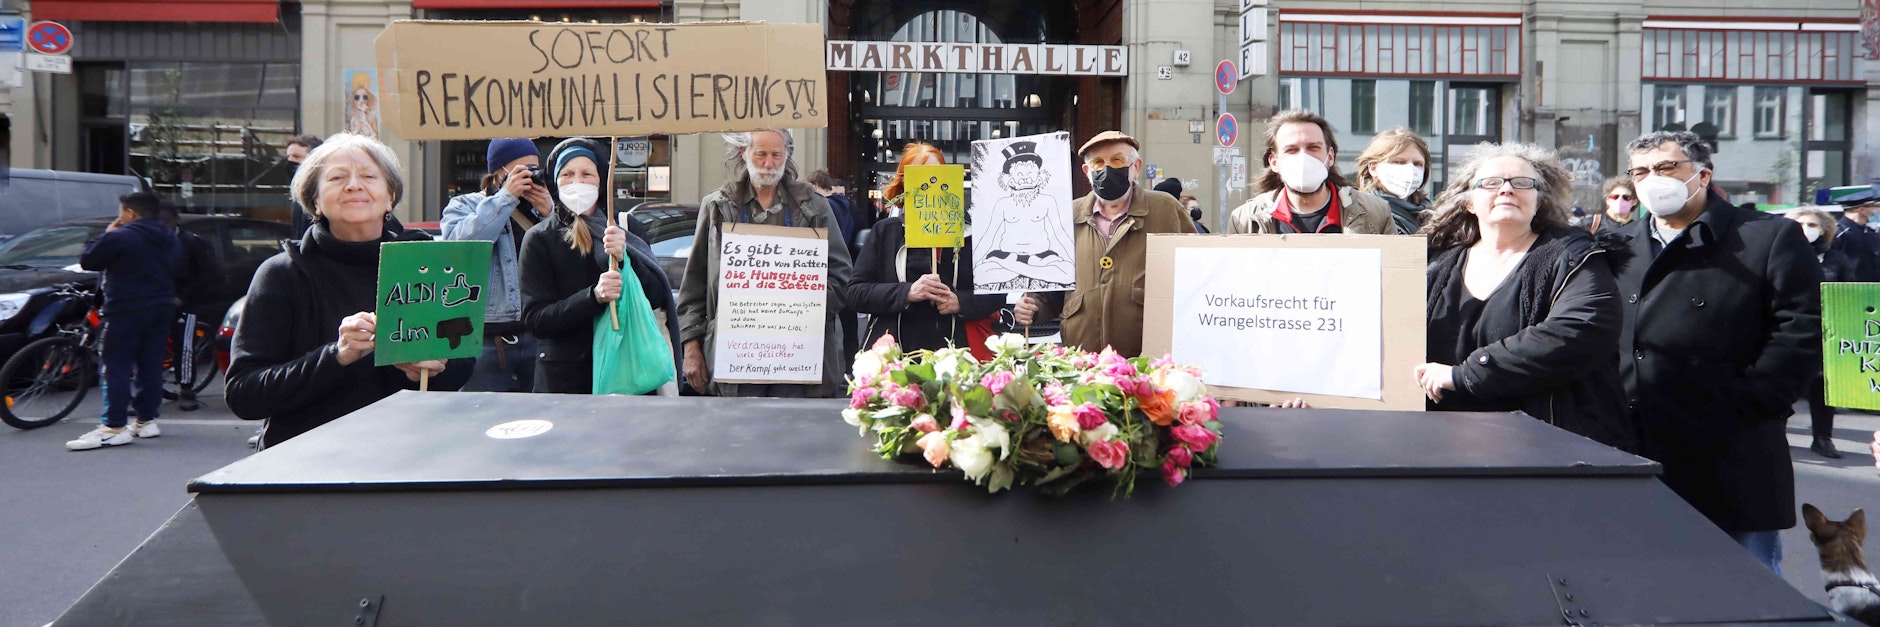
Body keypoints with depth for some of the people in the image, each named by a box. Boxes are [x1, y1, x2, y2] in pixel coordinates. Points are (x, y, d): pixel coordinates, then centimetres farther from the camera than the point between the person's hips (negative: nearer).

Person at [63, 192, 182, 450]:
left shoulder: (119, 237, -12)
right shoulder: (171, 240, 12)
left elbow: (87, 261, -3)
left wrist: (106, 235, 6)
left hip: (127, 311, -7)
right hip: (162, 309, 7)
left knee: (117, 368, -5)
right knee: (151, 366, 10)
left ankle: (113, 427, -9)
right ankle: (147, 420, 14)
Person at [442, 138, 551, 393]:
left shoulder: (540, 209, 15)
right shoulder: (463, 206, 9)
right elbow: (460, 245, -14)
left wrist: (549, 214, -9)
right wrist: (506, 197, -12)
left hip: (537, 337, 3)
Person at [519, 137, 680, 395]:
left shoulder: (627, 236, 10)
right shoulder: (540, 239, 2)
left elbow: (659, 296, -4)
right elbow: (534, 319, -7)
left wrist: (625, 256, -20)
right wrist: (594, 296, -22)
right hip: (564, 375, -2)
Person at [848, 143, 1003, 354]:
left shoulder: (967, 233, 8)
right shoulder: (885, 231, 9)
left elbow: (997, 295, 10)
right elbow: (855, 293, 1)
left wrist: (960, 302, -9)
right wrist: (907, 292, -12)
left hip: (950, 352, 0)